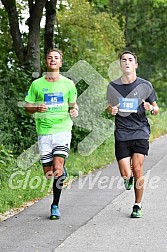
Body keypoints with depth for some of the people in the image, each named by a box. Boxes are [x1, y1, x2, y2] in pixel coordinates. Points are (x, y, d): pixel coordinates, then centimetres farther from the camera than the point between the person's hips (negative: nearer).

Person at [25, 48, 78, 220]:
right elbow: (27, 107, 10)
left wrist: (75, 110, -9)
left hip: (63, 130, -1)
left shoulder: (68, 84, 7)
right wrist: (37, 108, -12)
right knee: (48, 174, 2)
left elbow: (73, 104, 15)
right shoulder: (37, 84, 6)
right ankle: (62, 172, 38)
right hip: (44, 132, 2)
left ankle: (55, 206, -4)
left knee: (57, 168, -16)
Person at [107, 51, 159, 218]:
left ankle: (138, 206, 8)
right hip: (121, 134, 1)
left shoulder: (145, 85, 1)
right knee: (125, 174, -7)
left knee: (137, 170, -9)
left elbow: (156, 109, 9)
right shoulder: (113, 86, 4)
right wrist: (111, 110, -5)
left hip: (140, 132, -1)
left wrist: (151, 108, -14)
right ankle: (129, 177, 32)